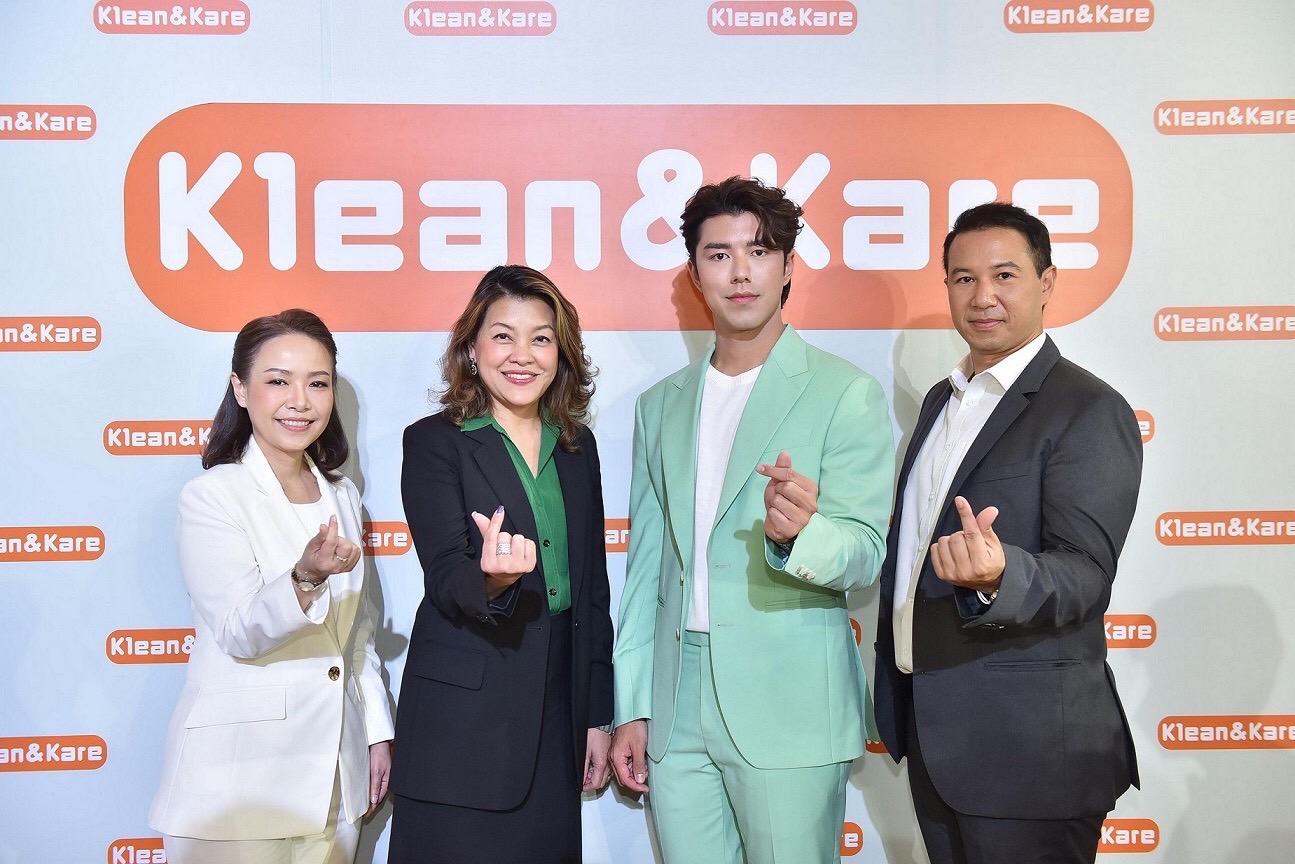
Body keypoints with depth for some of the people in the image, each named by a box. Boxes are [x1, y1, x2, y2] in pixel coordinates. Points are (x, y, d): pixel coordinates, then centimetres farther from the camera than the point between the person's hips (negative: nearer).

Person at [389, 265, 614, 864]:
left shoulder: (577, 446, 9)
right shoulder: (434, 442, -5)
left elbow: (591, 585, 13)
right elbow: (444, 579, -14)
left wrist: (598, 714, 12)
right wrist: (491, 578, -37)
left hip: (557, 713, 4)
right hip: (463, 721, -4)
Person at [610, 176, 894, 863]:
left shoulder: (847, 394, -3)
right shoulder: (661, 405, 12)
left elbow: (864, 552, -8)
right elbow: (646, 563, 14)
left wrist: (798, 533, -30)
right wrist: (630, 709, 11)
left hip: (788, 708, -4)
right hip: (675, 704, 4)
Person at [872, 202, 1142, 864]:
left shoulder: (1090, 411, -13)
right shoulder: (942, 399, 11)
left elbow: (1084, 574, -21)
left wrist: (997, 576, -42)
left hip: (1027, 744, -7)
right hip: (929, 731, 7)